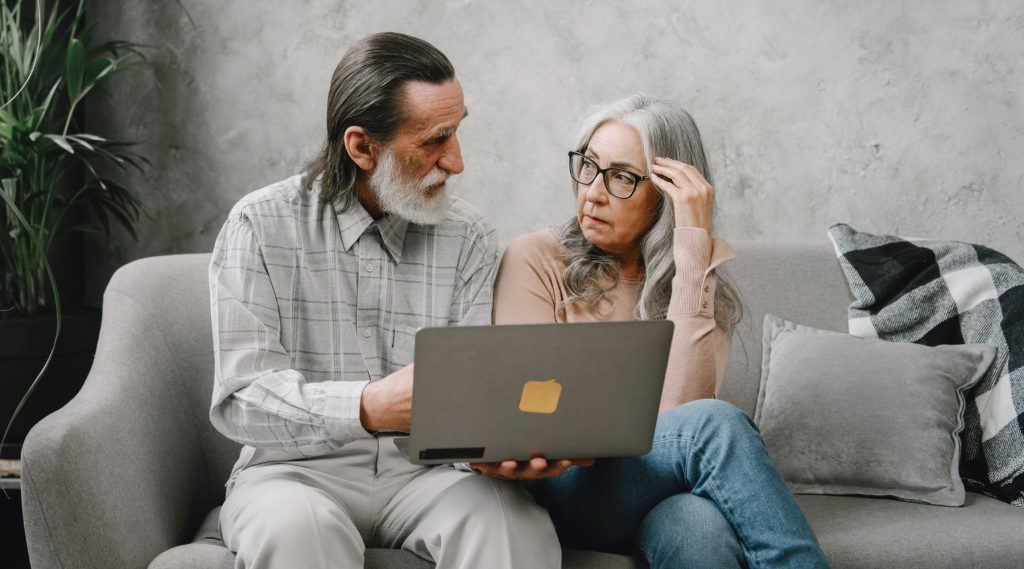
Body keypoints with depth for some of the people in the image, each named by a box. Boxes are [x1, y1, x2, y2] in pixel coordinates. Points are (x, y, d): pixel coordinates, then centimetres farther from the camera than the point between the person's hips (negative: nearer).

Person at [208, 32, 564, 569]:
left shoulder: (468, 237, 3)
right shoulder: (262, 227, -6)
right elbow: (240, 400, -14)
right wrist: (368, 407, -33)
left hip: (427, 466, 2)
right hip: (299, 467, -1)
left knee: (514, 518, -30)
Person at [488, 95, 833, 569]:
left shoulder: (706, 289, 7)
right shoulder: (535, 260, 2)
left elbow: (679, 408, -13)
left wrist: (693, 252, -15)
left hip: (664, 496, 2)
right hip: (563, 490, -2)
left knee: (698, 525, -37)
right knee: (715, 423, -30)